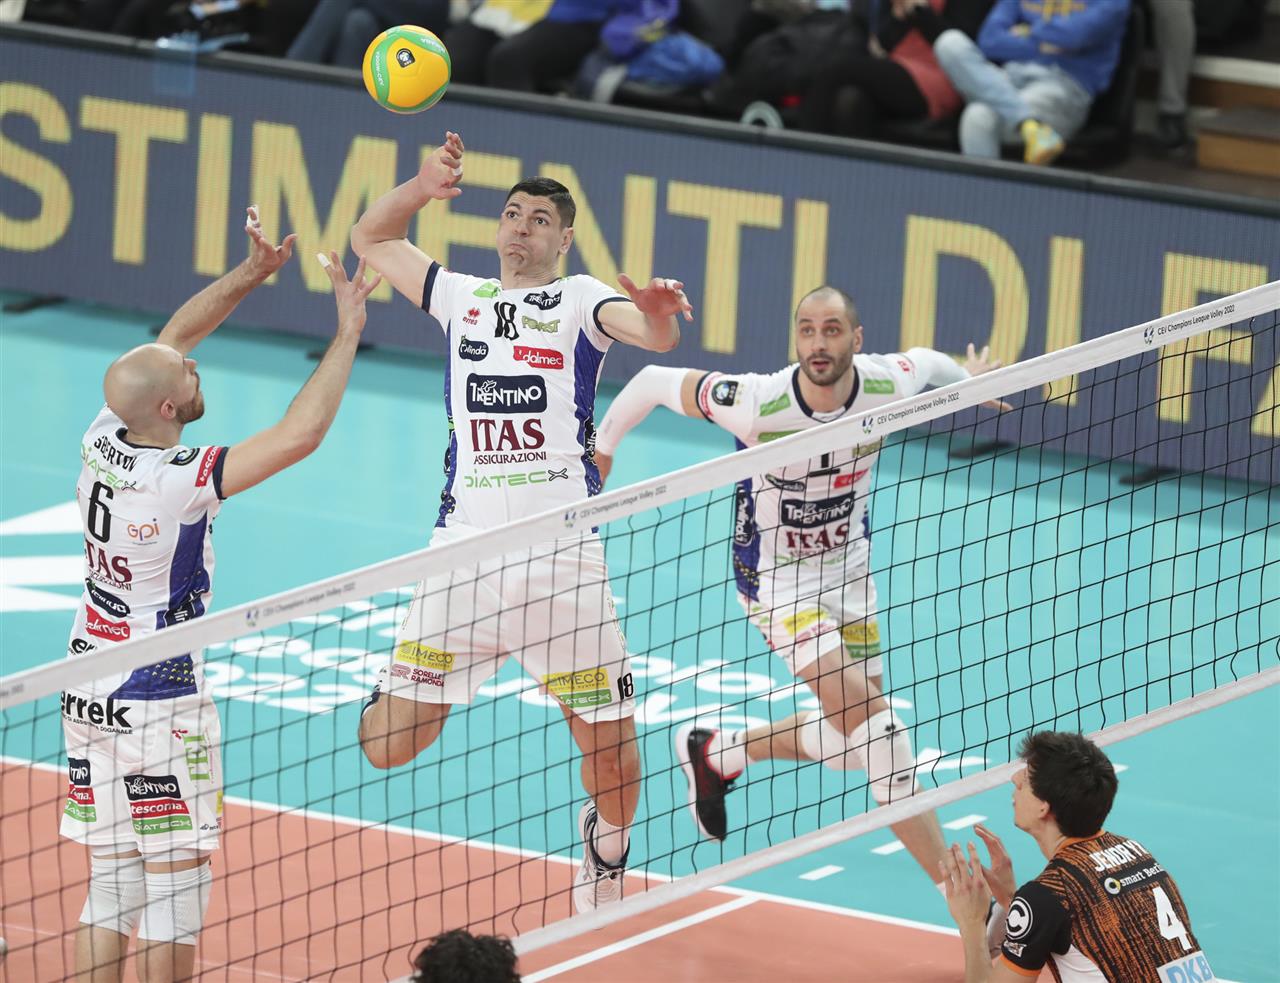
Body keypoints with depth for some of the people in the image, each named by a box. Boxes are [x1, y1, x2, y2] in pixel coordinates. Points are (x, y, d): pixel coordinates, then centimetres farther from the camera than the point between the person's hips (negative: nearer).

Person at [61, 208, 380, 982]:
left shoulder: (103, 441, -5)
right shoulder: (177, 482, -25)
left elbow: (172, 337, 9)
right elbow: (300, 434, -29)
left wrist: (253, 273, 3)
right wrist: (348, 335, -21)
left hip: (89, 692, 8)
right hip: (159, 703, -8)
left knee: (110, 886, 11)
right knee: (176, 885, 2)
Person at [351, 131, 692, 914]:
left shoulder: (579, 301, 5)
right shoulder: (462, 296, 16)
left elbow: (651, 333, -15)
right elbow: (371, 239, 25)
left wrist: (660, 314, -40)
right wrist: (423, 187, 5)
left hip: (562, 561, -2)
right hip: (464, 553, 2)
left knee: (614, 756, 0)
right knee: (387, 745, -5)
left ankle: (604, 870, 29)